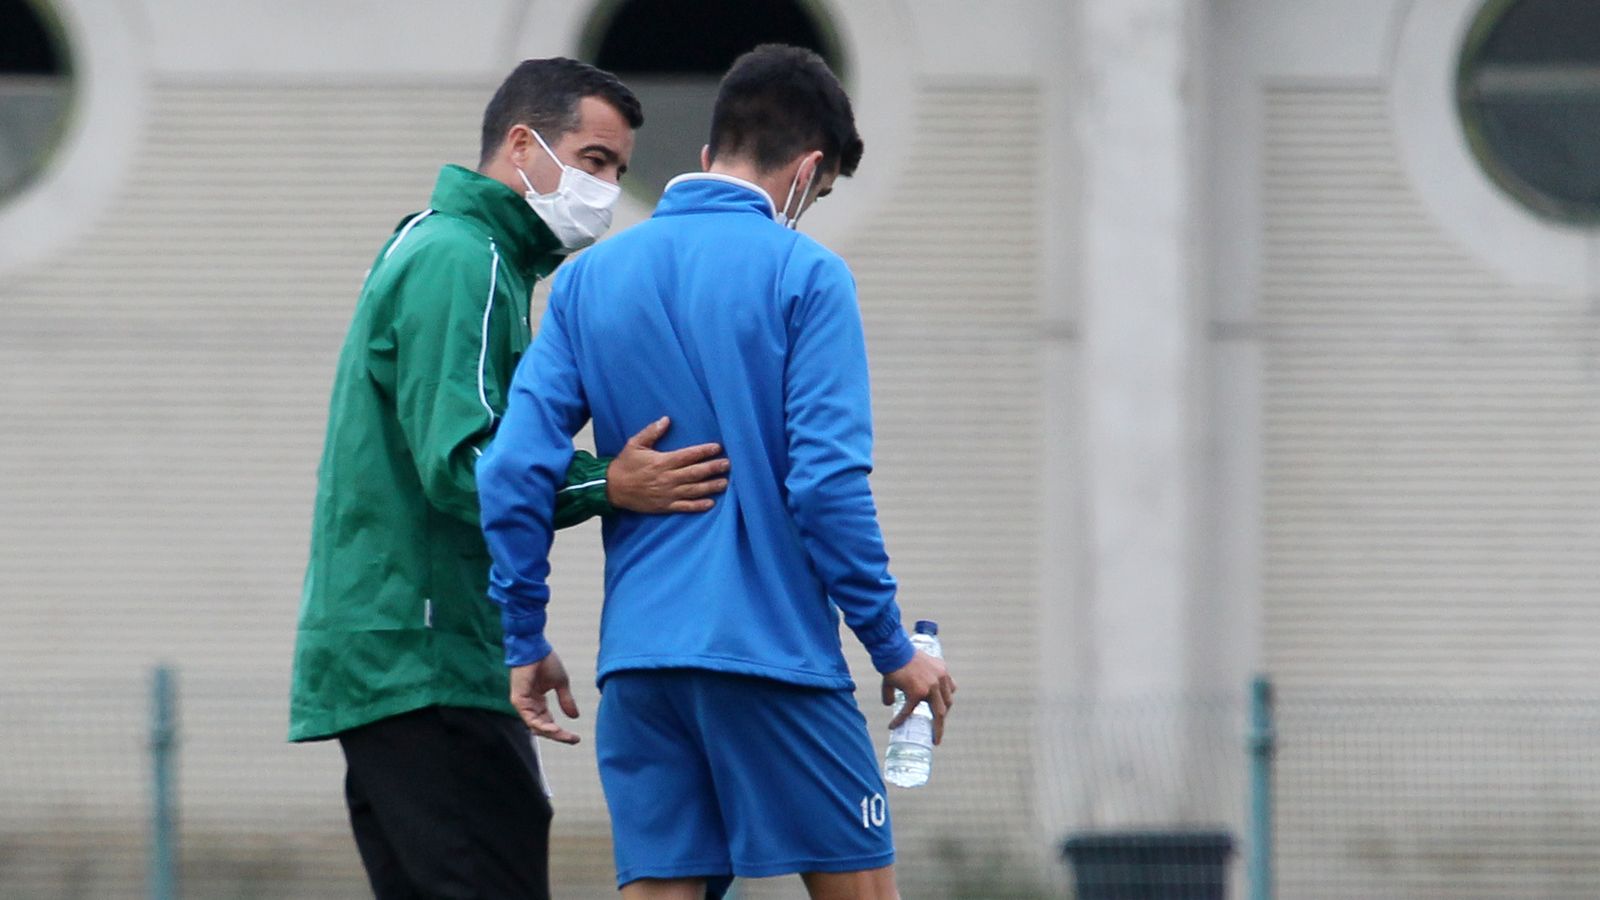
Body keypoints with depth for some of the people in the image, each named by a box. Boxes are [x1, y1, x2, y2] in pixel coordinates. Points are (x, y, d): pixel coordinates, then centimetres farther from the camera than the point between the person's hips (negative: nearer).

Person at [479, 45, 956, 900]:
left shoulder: (587, 280, 9)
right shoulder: (803, 276, -5)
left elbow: (514, 471, 3)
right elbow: (827, 481, -11)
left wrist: (525, 641, 10)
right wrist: (892, 647, -3)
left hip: (637, 660, 5)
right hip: (774, 651, -5)